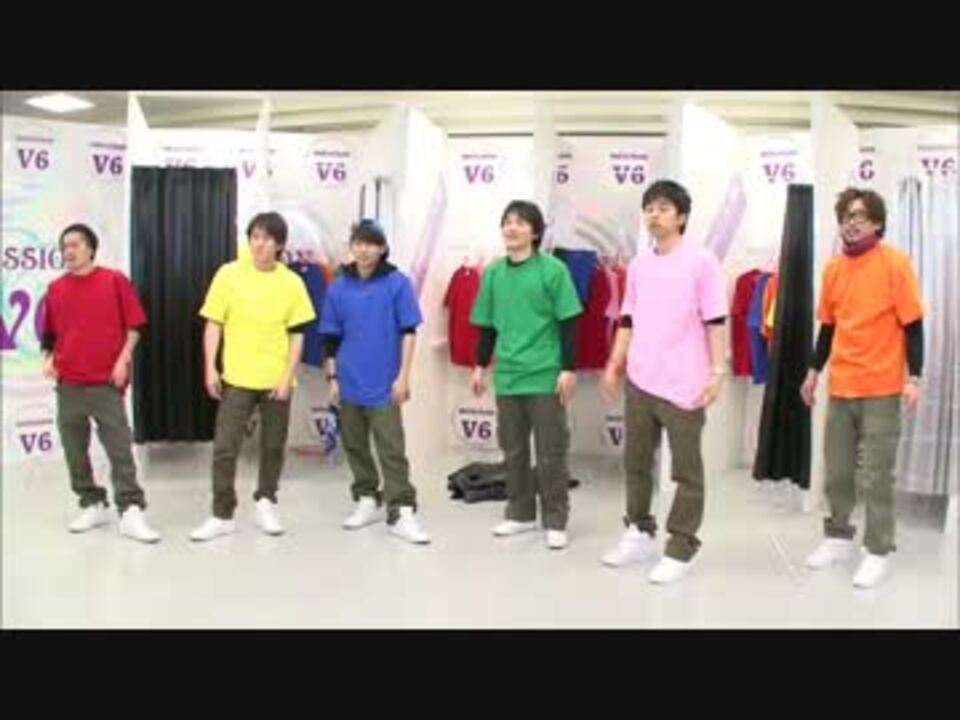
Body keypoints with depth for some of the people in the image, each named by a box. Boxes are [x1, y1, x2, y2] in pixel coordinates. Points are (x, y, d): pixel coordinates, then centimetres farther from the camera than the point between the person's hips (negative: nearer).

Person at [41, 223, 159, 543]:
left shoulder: (114, 280, 0)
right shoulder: (55, 288, 10)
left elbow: (134, 324, -1)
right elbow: (50, 332, 17)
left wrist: (123, 359, -9)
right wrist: (47, 358, 1)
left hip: (106, 381, -4)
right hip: (68, 382, 4)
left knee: (120, 447, -5)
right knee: (74, 449, 7)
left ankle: (131, 513, -4)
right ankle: (93, 506, 20)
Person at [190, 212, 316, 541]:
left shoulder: (292, 282, -1)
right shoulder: (228, 274, -3)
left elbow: (297, 335, 1)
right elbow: (213, 325, 0)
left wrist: (287, 377, -7)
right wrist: (210, 368, -8)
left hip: (276, 380, 1)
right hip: (237, 378, -1)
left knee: (273, 446, 11)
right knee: (224, 447, -2)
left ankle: (265, 505, 28)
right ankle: (222, 515, 9)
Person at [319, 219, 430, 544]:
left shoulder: (398, 283, -5)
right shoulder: (338, 287, 3)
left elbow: (408, 332, -4)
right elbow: (331, 337, 8)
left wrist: (403, 376, -9)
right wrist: (332, 378, 5)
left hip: (384, 384, -4)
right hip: (349, 383, 4)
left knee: (392, 450, -4)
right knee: (355, 445, 13)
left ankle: (401, 513, -1)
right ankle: (367, 501, 28)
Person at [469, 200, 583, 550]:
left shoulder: (553, 270, -7)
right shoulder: (493, 273, 6)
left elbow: (568, 324, -6)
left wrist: (568, 369, -10)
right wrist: (481, 366, 15)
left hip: (545, 376, -4)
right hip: (507, 377, 5)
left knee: (551, 453, 3)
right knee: (513, 450, 14)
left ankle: (555, 521, 15)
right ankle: (520, 514, 28)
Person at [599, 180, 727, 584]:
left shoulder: (702, 262, -5)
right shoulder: (638, 265, 11)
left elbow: (715, 322, -7)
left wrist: (717, 372, -13)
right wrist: (613, 366, 12)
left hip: (684, 384, -6)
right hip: (639, 381, 6)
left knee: (686, 471, 4)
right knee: (635, 462, 14)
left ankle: (680, 549, 12)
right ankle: (639, 534, 29)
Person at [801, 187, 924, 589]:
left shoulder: (895, 264, -8)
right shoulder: (833, 268, 7)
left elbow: (913, 324, -8)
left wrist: (914, 378, -13)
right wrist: (814, 371, 16)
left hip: (881, 389, -5)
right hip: (841, 387, 5)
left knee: (875, 476, 0)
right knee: (836, 471, 12)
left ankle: (878, 552, 13)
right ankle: (838, 538, 28)